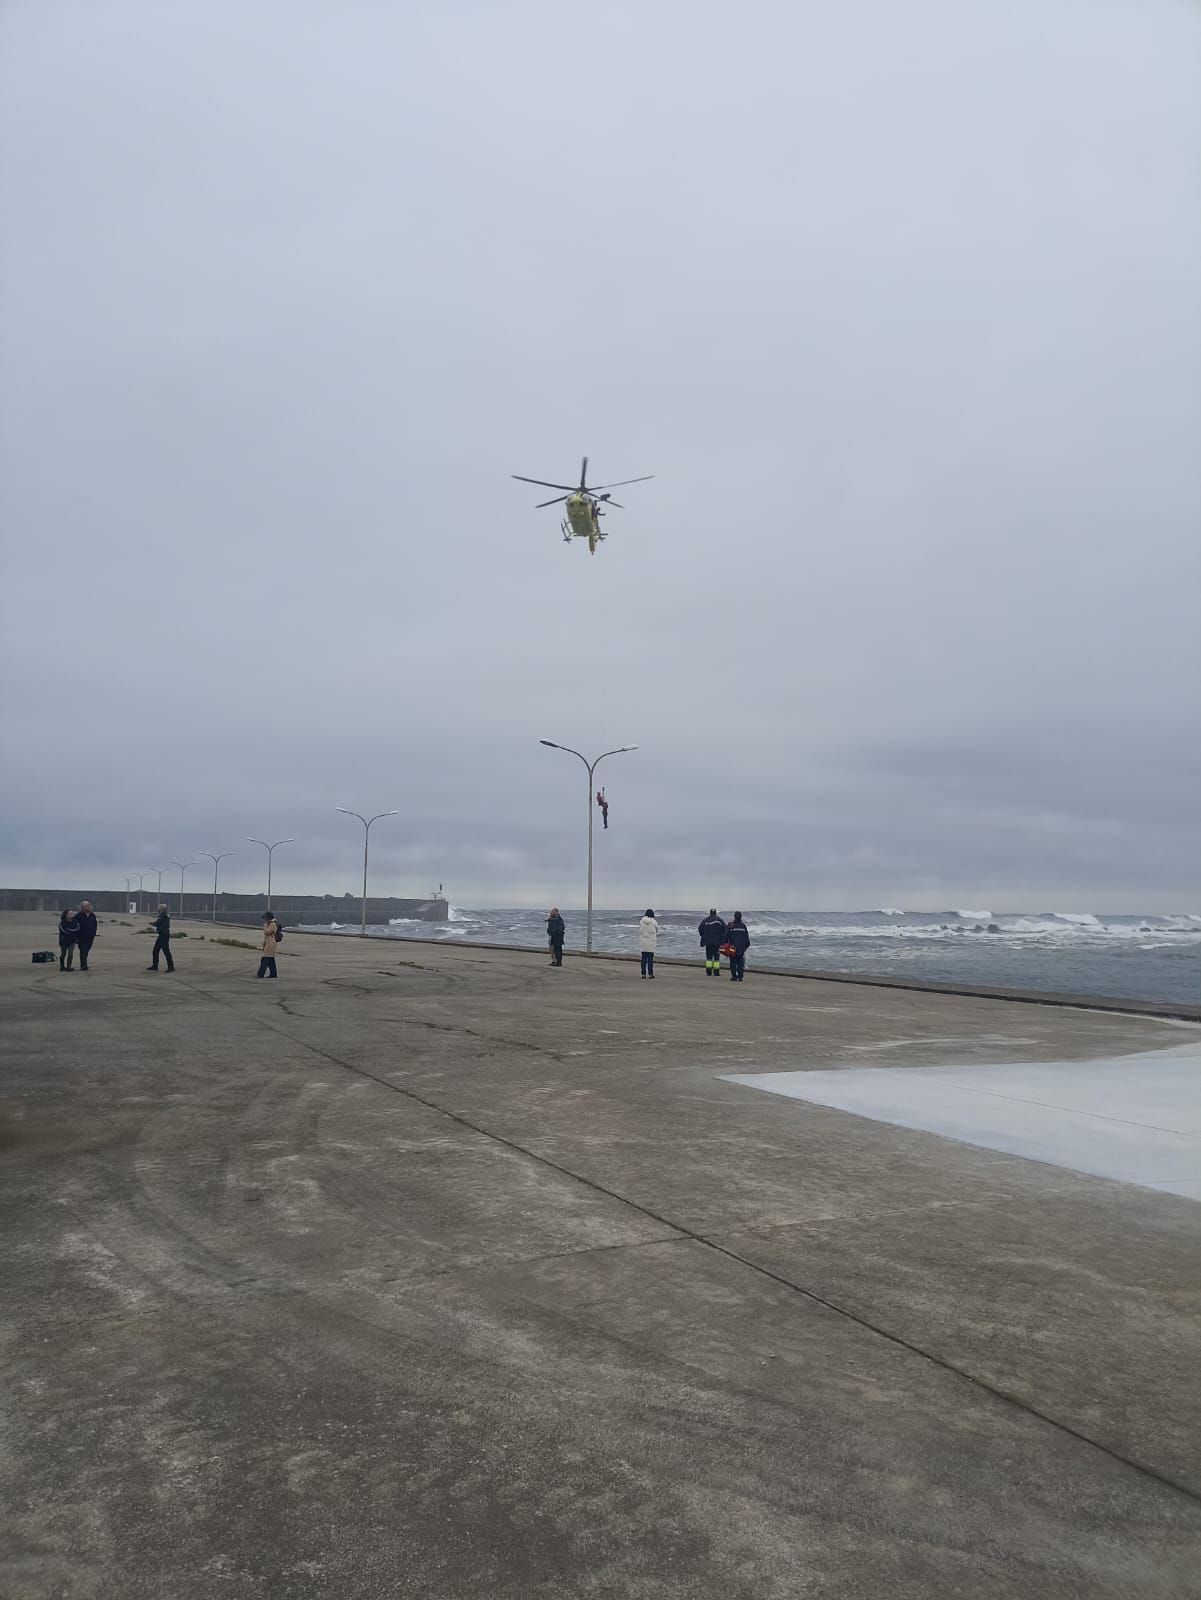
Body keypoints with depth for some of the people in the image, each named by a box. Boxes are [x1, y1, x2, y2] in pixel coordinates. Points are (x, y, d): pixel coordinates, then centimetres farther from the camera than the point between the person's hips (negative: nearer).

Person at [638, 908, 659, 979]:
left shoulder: (641, 921, -2)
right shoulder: (654, 922, -6)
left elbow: (639, 932, 3)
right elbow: (657, 930, 8)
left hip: (643, 942, 2)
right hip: (651, 942, -2)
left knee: (644, 958, 6)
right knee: (650, 958, 3)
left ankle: (643, 974, 6)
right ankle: (650, 974, 3)